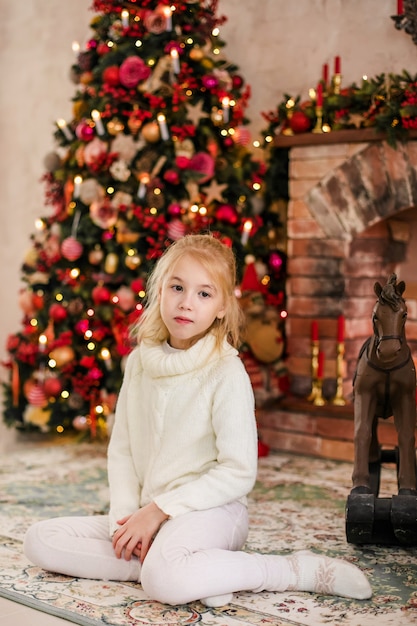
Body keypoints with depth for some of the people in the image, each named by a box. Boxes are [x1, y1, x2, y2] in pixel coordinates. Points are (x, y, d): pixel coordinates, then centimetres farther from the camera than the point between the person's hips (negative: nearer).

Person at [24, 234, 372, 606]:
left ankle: (303, 571, -17)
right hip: (147, 512, 7)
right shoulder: (140, 361, 6)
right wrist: (126, 515, -7)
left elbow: (239, 472, -15)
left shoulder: (227, 373, -12)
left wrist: (159, 509, -16)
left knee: (164, 579, -38)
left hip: (210, 509, -7)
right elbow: (121, 449, 9)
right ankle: (191, 570, -14)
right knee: (40, 541, -5)